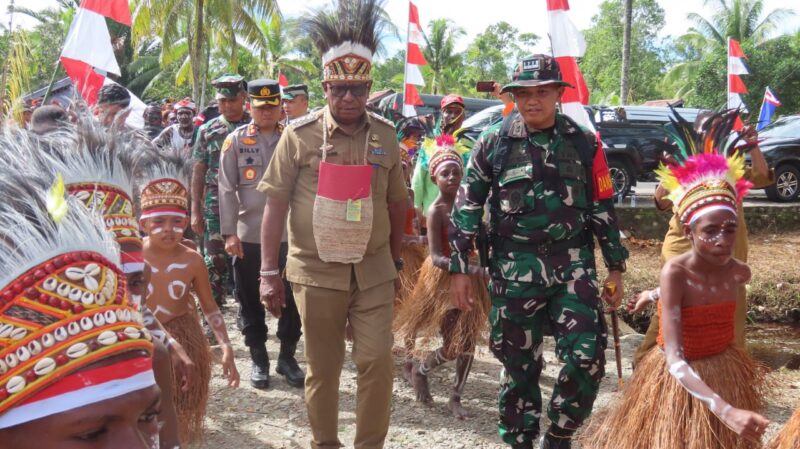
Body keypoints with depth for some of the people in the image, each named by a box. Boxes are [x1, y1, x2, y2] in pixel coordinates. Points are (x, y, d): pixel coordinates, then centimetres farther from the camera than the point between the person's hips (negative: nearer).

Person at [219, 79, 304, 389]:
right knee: (250, 301, 9)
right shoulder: (235, 141, 1)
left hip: (289, 234, 1)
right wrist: (229, 233, -9)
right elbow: (227, 189, -2)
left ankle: (287, 357, 23)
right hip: (248, 235, 0)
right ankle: (258, 359, 23)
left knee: (292, 299, 8)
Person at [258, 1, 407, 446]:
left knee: (378, 361, -1)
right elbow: (276, 204, -4)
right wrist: (269, 271, -7)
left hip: (373, 271, 2)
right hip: (316, 271, -1)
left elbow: (397, 203, 11)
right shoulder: (299, 135, -6)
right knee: (323, 369, 10)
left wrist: (396, 261, 14)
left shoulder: (386, 135, 2)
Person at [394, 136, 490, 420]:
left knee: (468, 342, 7)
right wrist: (467, 268, -35)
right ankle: (418, 371, 29)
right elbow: (436, 258, -24)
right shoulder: (436, 211, -18)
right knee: (452, 345, 0)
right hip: (443, 279, -6)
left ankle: (456, 397, 20)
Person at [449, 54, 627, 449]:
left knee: (587, 356, -8)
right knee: (519, 363, 7)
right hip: (514, 268, -1)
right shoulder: (494, 143, 0)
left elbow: (603, 208, 9)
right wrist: (459, 268, 1)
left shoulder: (583, 143, 3)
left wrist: (615, 267, 9)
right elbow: (466, 208, 3)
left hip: (573, 265, 1)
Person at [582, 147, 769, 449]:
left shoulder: (739, 273, -14)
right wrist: (726, 410, -45)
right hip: (678, 380, -4)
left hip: (725, 375, 5)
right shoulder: (674, 273, -28)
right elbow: (675, 360, -34)